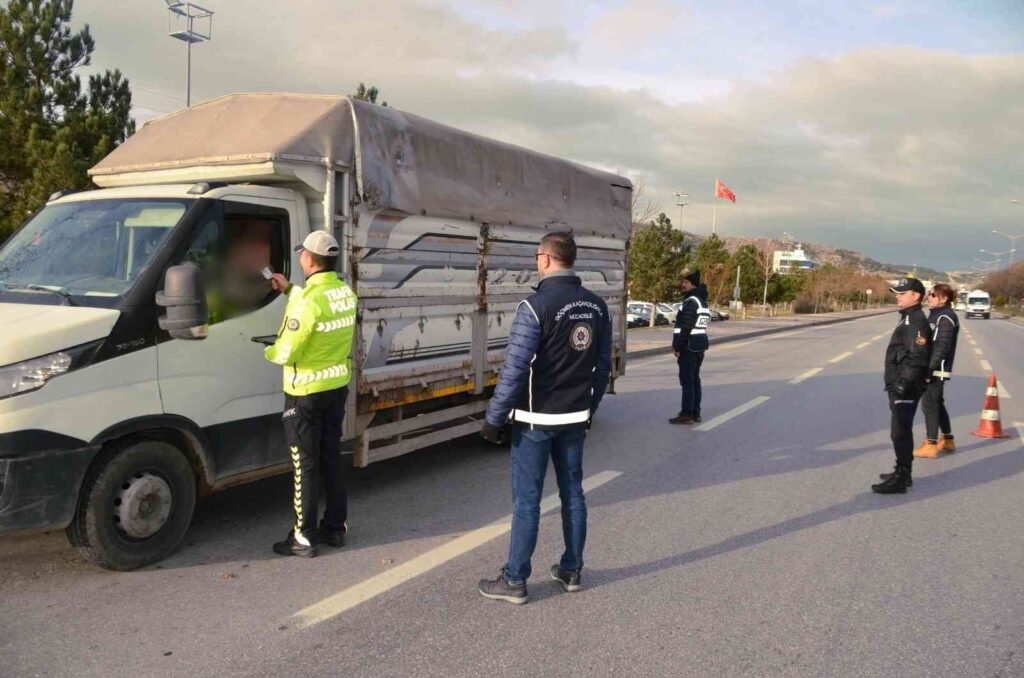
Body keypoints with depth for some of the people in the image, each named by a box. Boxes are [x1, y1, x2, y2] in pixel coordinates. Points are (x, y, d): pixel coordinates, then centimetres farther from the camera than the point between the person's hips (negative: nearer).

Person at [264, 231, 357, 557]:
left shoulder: (308, 300, -24)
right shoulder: (346, 292, 1)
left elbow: (287, 353, -21)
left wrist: (268, 351, 0)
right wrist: (290, 290, 25)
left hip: (306, 393, -7)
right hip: (337, 386, 7)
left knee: (305, 465, 3)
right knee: (331, 459, 16)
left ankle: (303, 538, 12)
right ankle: (335, 528, 26)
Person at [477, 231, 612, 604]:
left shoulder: (536, 306, -18)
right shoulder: (597, 306, 4)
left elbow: (515, 370, -19)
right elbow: (603, 366, 8)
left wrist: (494, 418, -11)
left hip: (536, 420, -6)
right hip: (575, 418, 6)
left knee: (526, 500, 2)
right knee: (573, 494, 15)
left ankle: (514, 581, 11)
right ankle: (571, 571, 26)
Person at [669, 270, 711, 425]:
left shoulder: (691, 302, -16)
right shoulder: (703, 301, 16)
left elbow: (685, 327, -22)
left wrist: (677, 346, -18)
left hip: (689, 346, -10)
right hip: (700, 344, 10)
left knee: (687, 380, -7)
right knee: (695, 379, 14)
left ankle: (687, 414, -6)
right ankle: (695, 413, 18)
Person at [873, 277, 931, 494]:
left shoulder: (917, 322, -16)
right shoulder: (907, 319, 16)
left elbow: (917, 359, -23)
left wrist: (903, 385, -24)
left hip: (907, 389, -10)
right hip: (900, 387, 10)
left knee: (900, 433, -7)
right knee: (901, 431, 18)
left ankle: (901, 479, -2)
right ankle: (902, 473, 29)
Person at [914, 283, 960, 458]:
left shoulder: (946, 317, -14)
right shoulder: (936, 315, 16)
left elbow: (943, 347, -20)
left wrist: (929, 368, -23)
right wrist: (926, 367, 20)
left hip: (937, 369, -10)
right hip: (932, 368, 10)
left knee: (929, 404, -6)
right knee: (937, 404, 18)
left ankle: (931, 445, -1)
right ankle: (948, 441, 30)